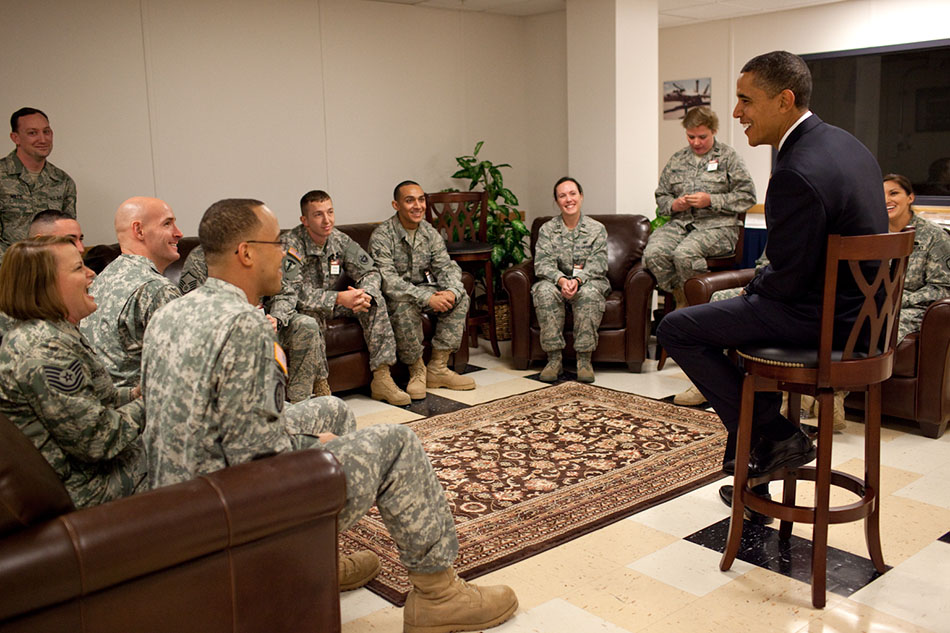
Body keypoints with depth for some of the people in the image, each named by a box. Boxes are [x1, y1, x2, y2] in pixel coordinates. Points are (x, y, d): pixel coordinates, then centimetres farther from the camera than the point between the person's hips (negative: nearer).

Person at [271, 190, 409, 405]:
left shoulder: (339, 240, -5)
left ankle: (381, 378, -17)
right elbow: (293, 292, -30)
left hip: (333, 304, 6)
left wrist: (364, 294, -28)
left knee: (375, 300, -15)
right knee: (310, 313, -39)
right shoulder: (291, 244, -22)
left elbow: (370, 272, -3)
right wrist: (339, 298, -39)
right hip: (301, 308, -5)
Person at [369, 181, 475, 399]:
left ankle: (437, 368, -10)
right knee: (405, 307, -38)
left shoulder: (430, 233, 2)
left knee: (460, 297, -14)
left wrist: (451, 291, -29)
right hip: (392, 297, -6)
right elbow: (387, 280, -28)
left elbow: (446, 266, -4)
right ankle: (417, 371, -16)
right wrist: (427, 298, -36)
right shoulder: (382, 236, -18)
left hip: (423, 289, 6)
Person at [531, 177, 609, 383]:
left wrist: (578, 280, -28)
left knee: (589, 293, -36)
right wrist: (561, 280, -28)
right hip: (557, 282, 1)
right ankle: (554, 358, -28)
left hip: (588, 282, -1)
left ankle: (584, 359, -29)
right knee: (545, 291, -34)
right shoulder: (547, 229, 5)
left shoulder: (597, 229, 3)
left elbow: (597, 265, -7)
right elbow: (542, 264, -7)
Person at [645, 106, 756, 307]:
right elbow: (661, 197, 24)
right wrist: (674, 205, 0)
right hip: (680, 223, 4)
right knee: (653, 253, -28)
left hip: (717, 225, -4)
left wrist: (711, 201, -11)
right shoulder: (677, 160, 20)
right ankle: (681, 299, -8)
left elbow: (747, 196, 0)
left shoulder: (728, 157, 8)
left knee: (685, 254, -35)